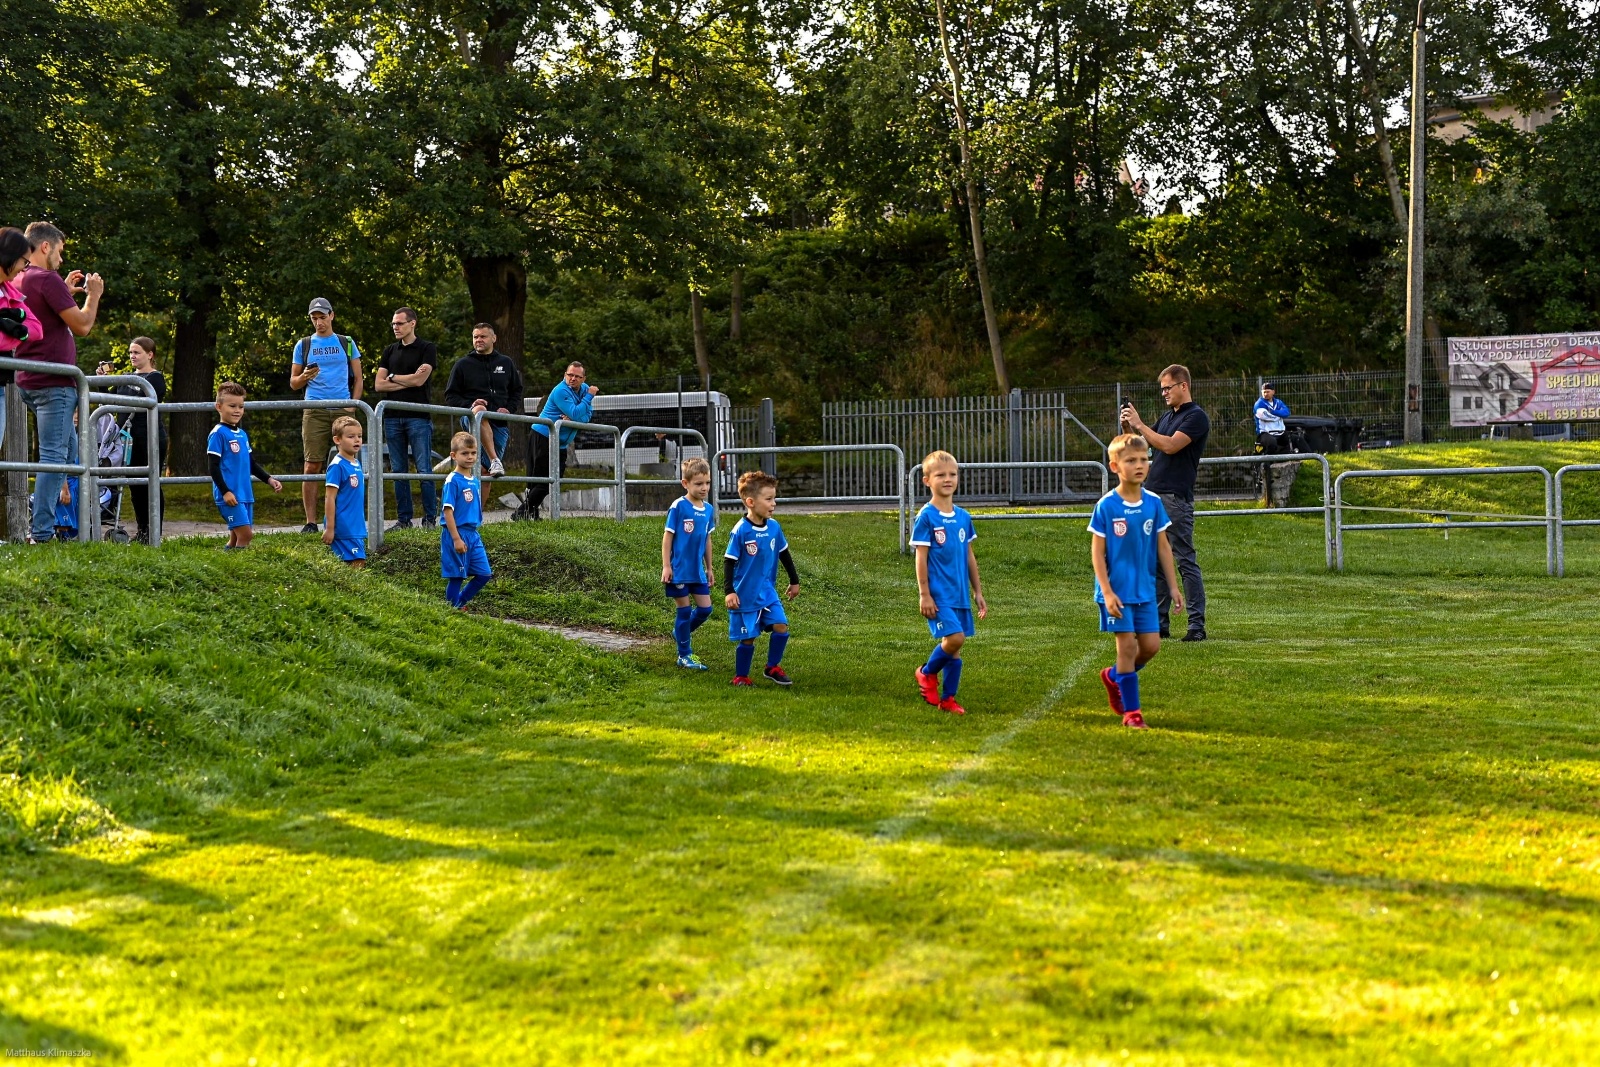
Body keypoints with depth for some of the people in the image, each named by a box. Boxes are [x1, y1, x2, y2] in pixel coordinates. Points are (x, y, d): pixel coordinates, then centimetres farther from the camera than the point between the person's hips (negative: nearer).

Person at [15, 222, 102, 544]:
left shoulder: (19, 281, 15)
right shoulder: (47, 279, -14)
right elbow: (82, 326, -14)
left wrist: (67, 292, 24)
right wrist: (93, 294, 1)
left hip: (29, 381, 10)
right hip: (54, 382, -10)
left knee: (69, 449, 17)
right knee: (54, 456, -10)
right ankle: (42, 532, -14)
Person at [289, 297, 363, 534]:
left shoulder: (347, 343, 13)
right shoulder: (303, 345, 12)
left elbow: (358, 379, 12)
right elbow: (293, 383, 13)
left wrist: (352, 405, -1)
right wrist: (305, 377, -9)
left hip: (343, 410, 0)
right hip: (315, 411, 0)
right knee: (312, 466, -5)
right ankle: (310, 521, -3)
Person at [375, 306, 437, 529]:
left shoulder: (427, 349, 1)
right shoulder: (389, 352, 16)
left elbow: (419, 380, -11)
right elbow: (378, 385, 7)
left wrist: (392, 377, 3)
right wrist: (407, 382, -5)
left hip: (418, 417, -5)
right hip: (393, 417, 5)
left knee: (424, 469, -6)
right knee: (398, 471, 5)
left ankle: (430, 518, -2)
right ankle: (403, 518, 10)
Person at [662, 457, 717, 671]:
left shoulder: (708, 509, 5)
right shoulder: (678, 507, -13)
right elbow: (667, 537, -10)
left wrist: (709, 568, 17)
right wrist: (666, 566, -12)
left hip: (698, 570, 6)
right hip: (679, 570, -6)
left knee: (705, 609, 7)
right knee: (685, 610, 2)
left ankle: (680, 633, 33)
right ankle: (684, 655, 15)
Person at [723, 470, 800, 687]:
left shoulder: (774, 527, 0)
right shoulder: (740, 531, -17)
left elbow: (784, 554, 14)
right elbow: (729, 562, -14)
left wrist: (794, 581, 21)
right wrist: (729, 592, -19)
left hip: (768, 592, 5)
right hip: (745, 595, -5)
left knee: (781, 627, -4)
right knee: (748, 637, 2)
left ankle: (772, 668, 14)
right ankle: (740, 676, 19)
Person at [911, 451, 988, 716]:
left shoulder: (963, 517, 10)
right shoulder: (926, 517, -8)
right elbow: (921, 557, -8)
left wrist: (978, 592, 16)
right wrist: (924, 594, -12)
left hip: (960, 593, 6)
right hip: (939, 594, -6)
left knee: (955, 647, 7)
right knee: (955, 637, -18)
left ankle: (948, 698, 17)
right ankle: (927, 673, 8)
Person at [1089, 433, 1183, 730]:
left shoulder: (1154, 503, 1)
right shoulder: (1106, 506, -11)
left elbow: (1163, 547, 8)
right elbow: (1097, 551, -9)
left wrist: (1173, 586, 7)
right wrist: (1107, 592, -15)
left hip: (1145, 589, 5)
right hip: (1117, 591, -5)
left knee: (1151, 646, 6)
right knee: (1127, 644, -4)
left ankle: (1113, 677, 33)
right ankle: (1131, 711, 6)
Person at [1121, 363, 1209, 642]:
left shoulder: (1196, 416, -9)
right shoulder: (1167, 415, 18)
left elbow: (1170, 445, -21)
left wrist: (1139, 424, -16)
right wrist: (1130, 424, 4)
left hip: (1176, 498, -9)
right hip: (1153, 495, 9)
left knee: (1185, 561, -7)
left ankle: (1197, 625, -4)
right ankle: (1160, 622, 13)